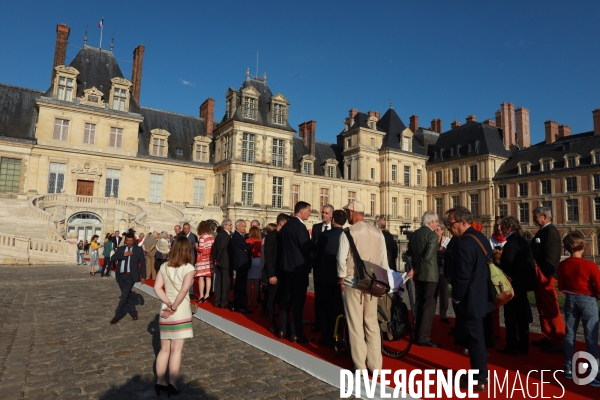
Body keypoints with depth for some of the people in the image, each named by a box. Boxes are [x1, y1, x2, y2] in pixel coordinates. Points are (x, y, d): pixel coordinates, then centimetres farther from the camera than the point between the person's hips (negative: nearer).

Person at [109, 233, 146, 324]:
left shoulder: (138, 250, -1)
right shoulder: (120, 249, 9)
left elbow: (142, 263, 0)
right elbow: (112, 258, -3)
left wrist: (143, 276, -3)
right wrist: (123, 255, -17)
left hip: (130, 276, -4)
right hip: (120, 275, 4)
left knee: (124, 295, -8)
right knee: (127, 295, 13)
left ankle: (117, 315, 3)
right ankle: (133, 312, 26)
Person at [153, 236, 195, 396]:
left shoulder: (164, 266, 3)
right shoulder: (188, 267, -12)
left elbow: (157, 288, -4)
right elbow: (184, 290, -24)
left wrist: (169, 304, -8)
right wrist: (175, 307, -14)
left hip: (165, 311, 5)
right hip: (181, 312, -5)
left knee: (165, 349, 17)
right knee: (176, 350, 5)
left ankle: (160, 381, 23)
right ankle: (172, 384, 10)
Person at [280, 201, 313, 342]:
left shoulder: (286, 225, 11)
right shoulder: (300, 226, -17)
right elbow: (306, 248, -19)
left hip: (288, 266, 9)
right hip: (299, 267, -9)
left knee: (287, 298, 14)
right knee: (298, 300, -2)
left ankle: (283, 329, 22)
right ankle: (296, 333, 5)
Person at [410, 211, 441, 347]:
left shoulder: (414, 234, 8)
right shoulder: (432, 234, -13)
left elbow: (411, 253, 9)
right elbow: (428, 256, -21)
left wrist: (415, 269, 13)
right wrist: (416, 270, -13)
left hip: (418, 274, 7)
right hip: (430, 274, -7)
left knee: (419, 305, 15)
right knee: (429, 306, -1)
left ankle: (417, 335, 22)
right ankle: (424, 337, 2)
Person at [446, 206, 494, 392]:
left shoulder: (464, 243, -25)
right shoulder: (481, 237, 6)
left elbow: (463, 276, -25)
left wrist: (456, 298, -12)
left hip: (469, 300, -10)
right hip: (482, 296, 10)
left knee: (474, 338, 3)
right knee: (476, 337, 20)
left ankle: (478, 381, 17)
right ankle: (480, 374, 34)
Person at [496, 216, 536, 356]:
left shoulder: (511, 242, -17)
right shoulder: (522, 241, 9)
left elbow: (507, 264, -19)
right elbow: (524, 261, 12)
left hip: (513, 282, -9)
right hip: (522, 281, 9)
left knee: (511, 316, 1)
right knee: (522, 315, 14)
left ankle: (512, 346, 8)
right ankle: (523, 345, 22)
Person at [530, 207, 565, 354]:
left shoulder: (550, 231, -14)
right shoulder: (543, 231, 15)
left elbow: (550, 255, -20)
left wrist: (544, 275, -20)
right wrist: (537, 275, 14)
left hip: (545, 277, -10)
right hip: (540, 277, 10)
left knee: (551, 310, -3)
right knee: (543, 309, 16)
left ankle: (559, 341, 6)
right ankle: (548, 338, 25)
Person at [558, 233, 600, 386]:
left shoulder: (562, 265, -4)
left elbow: (561, 287, 3)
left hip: (570, 299, 4)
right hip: (588, 300, -4)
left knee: (569, 334, 12)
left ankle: (568, 369, 20)